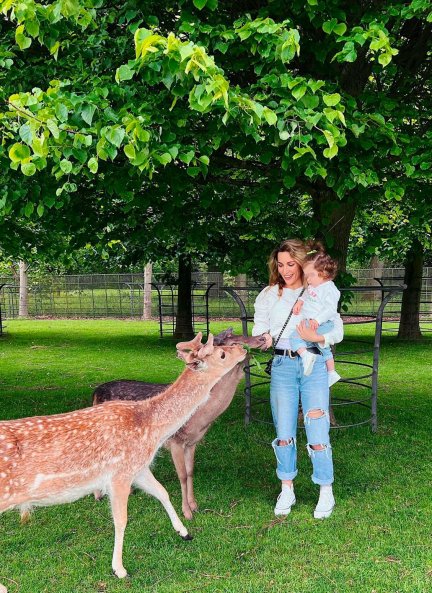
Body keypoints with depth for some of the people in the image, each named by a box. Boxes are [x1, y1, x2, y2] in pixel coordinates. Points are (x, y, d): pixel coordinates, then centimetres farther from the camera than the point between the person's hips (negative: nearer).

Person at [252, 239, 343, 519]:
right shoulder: (269, 295, 9)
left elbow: (338, 330, -1)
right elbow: (260, 329, 9)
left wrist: (317, 337, -21)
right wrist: (264, 337, -14)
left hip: (314, 365, -2)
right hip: (282, 366, 2)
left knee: (317, 434, -3)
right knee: (284, 433, 7)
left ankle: (326, 494, 13)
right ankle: (287, 491, 22)